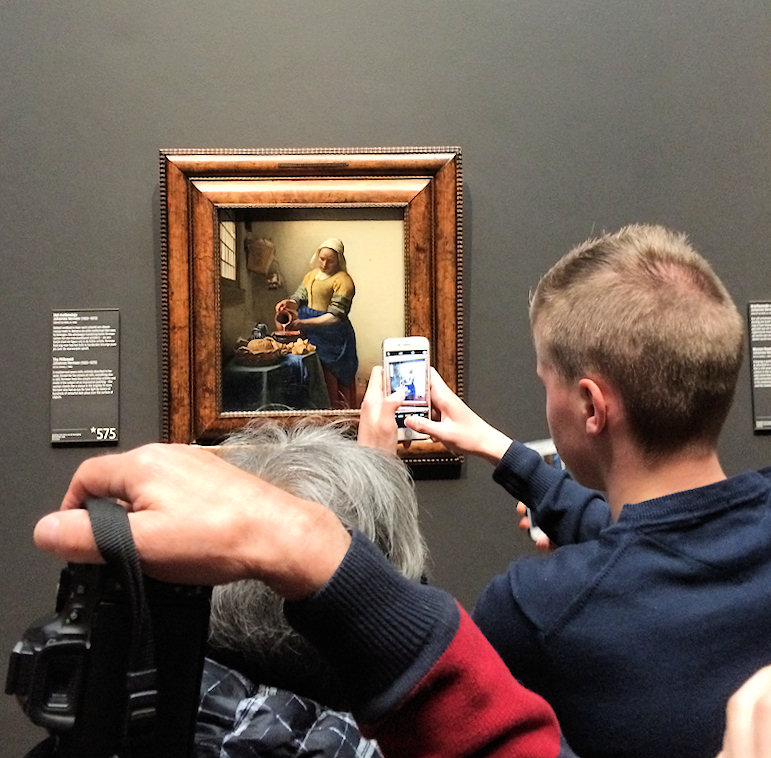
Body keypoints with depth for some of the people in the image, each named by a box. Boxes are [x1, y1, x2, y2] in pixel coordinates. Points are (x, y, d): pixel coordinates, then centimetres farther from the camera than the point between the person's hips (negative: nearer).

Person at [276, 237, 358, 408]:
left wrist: (303, 322, -25)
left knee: (332, 382, -3)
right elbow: (299, 298, 7)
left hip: (332, 336, -7)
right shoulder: (311, 275, 14)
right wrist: (288, 303, -18)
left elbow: (335, 316, -19)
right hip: (312, 336, 7)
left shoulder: (343, 280, -12)